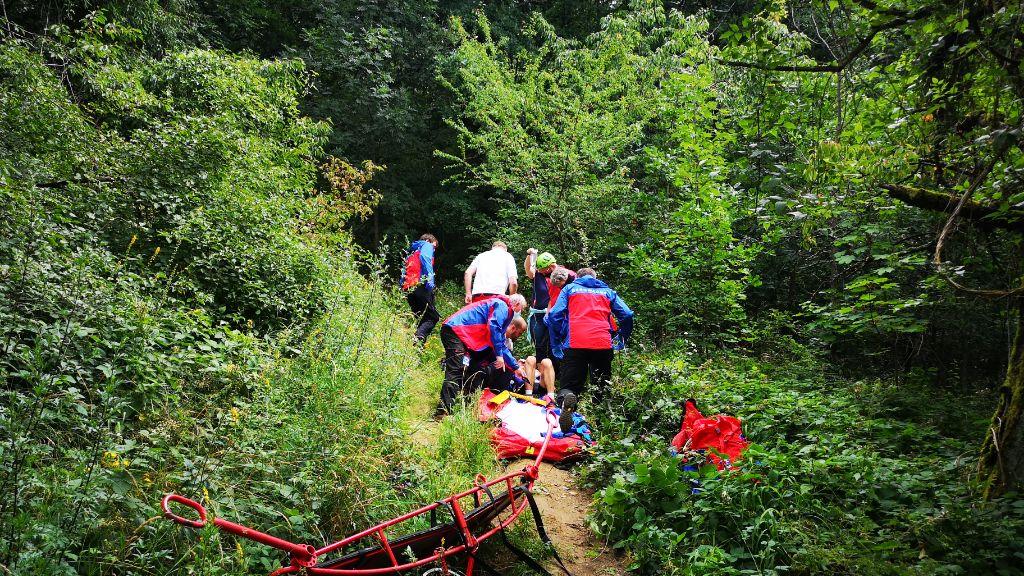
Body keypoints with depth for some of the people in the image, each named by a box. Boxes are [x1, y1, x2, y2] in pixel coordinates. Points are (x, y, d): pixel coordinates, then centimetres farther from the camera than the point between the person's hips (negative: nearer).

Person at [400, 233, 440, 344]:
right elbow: (425, 257, -11)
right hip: (420, 285, -8)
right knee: (433, 317, -10)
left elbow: (403, 273, 27)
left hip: (407, 288, 8)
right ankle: (418, 340, -30)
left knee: (421, 318, 10)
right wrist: (430, 280, -19)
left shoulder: (411, 252, 35)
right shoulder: (427, 246, 13)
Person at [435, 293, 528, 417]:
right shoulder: (502, 306, -1)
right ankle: (443, 411, -29)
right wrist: (499, 355, -16)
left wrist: (515, 367, 34)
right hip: (455, 330, -11)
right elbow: (493, 327, -19)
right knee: (456, 372, -20)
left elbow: (501, 344, 33)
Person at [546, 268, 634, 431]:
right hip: (603, 344, 1)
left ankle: (566, 399, -32)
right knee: (601, 391, 16)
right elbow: (627, 315, 13)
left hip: (575, 344, -1)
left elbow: (554, 315, 7)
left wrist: (556, 344, 13)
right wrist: (621, 341, 25)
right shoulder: (607, 291, 24)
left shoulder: (569, 288, 20)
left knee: (569, 387, 1)